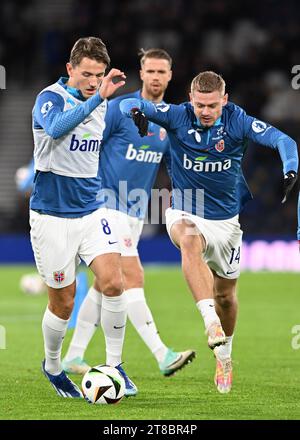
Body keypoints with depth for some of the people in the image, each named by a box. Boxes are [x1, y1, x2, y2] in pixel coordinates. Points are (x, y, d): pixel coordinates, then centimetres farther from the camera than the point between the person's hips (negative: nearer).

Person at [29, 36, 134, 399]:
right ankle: (52, 367, 27)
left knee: (113, 283, -15)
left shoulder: (102, 104, 8)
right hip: (52, 216, -5)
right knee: (63, 302, 2)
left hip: (91, 211, 5)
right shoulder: (50, 98, -13)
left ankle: (114, 365, -2)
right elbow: (56, 127, -37)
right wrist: (98, 97, -41)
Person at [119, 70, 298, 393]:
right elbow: (128, 104, -15)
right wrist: (136, 111, -39)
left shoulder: (238, 121, -13)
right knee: (190, 241, -38)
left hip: (226, 219, 2)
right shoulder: (178, 116, -12)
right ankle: (210, 322, -48)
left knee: (225, 294, 11)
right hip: (185, 214, -2)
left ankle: (223, 353, 39)